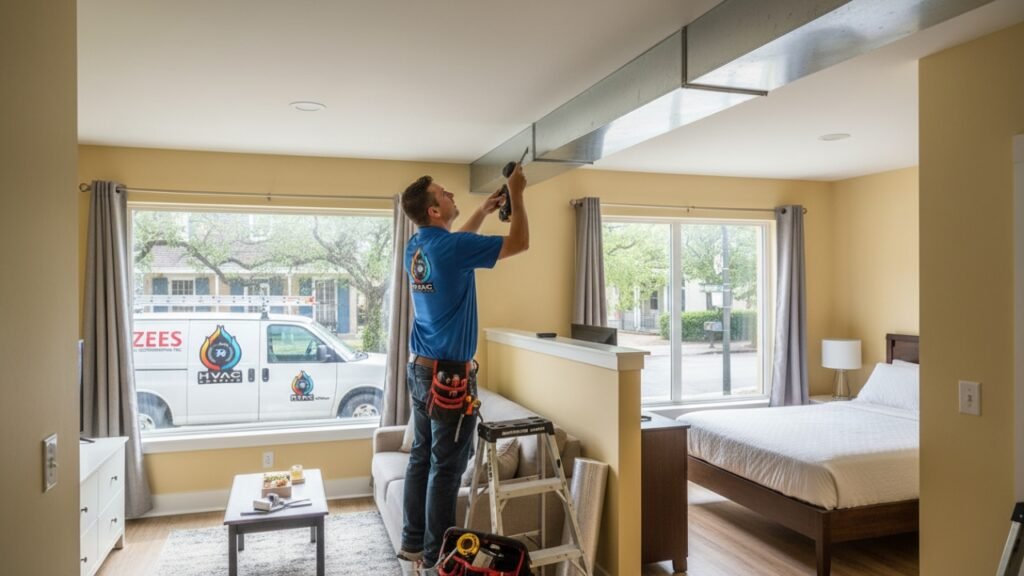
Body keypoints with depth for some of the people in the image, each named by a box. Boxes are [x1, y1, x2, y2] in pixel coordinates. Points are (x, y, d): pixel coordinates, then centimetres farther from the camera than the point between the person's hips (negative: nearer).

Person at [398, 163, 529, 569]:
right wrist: (516, 194, 1)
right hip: (450, 374, -9)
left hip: (420, 368, 9)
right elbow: (519, 243, -11)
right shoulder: (452, 247, -18)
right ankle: (435, 556, 12)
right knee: (446, 468, 1)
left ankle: (413, 542, 26)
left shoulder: (417, 246, 8)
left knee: (421, 458, 15)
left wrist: (484, 210, 27)